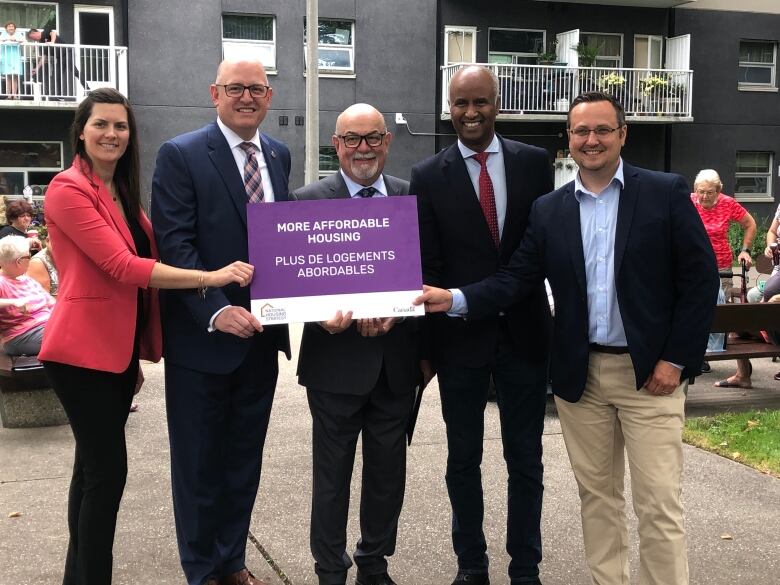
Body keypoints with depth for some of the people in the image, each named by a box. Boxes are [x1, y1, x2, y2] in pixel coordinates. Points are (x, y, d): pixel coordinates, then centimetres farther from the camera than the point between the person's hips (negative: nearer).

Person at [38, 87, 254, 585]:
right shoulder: (69, 190, -12)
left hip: (119, 349, 8)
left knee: (93, 468, 14)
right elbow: (122, 266, -21)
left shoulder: (123, 194, 15)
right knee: (107, 470, -7)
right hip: (83, 351, -8)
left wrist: (136, 357, 15)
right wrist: (210, 277, -24)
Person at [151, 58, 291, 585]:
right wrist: (216, 310, -26)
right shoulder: (181, 155, -9)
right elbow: (175, 244, -16)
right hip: (203, 337, -5)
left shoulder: (279, 155, 9)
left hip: (262, 335, 6)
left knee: (245, 459, 16)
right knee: (199, 462, 8)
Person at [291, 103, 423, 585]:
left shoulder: (414, 198, 5)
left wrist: (394, 310, -15)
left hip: (396, 360, 3)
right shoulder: (309, 200, -4)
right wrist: (324, 316, -25)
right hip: (337, 360, -3)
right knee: (332, 475, 9)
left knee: (388, 472, 15)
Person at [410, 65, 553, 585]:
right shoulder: (429, 176, -2)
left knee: (525, 459, 10)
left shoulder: (534, 162, 2)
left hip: (524, 331, 1)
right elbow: (426, 266, -2)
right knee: (463, 458, 12)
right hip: (460, 334, 0)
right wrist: (425, 343, -4)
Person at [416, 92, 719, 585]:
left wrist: (676, 359, -9)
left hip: (650, 372, -3)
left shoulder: (666, 193, -3)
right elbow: (517, 280, 3)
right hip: (581, 374, 4)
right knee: (597, 495, 14)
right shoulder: (548, 210, 7)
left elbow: (700, 278, -4)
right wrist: (456, 299, -13)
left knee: (659, 503, -1)